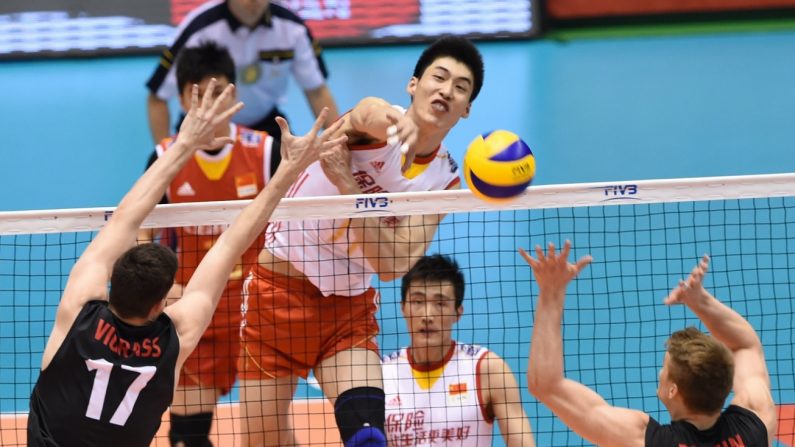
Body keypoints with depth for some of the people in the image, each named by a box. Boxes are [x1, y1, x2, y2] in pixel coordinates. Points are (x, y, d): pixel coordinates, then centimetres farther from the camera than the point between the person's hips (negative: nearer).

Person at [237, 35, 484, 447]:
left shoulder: (443, 180, -3)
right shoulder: (375, 126, -14)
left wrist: (348, 187, -28)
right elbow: (368, 116, -42)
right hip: (279, 288, -2)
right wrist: (397, 120, -67)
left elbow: (390, 265, -14)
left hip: (350, 304, 2)